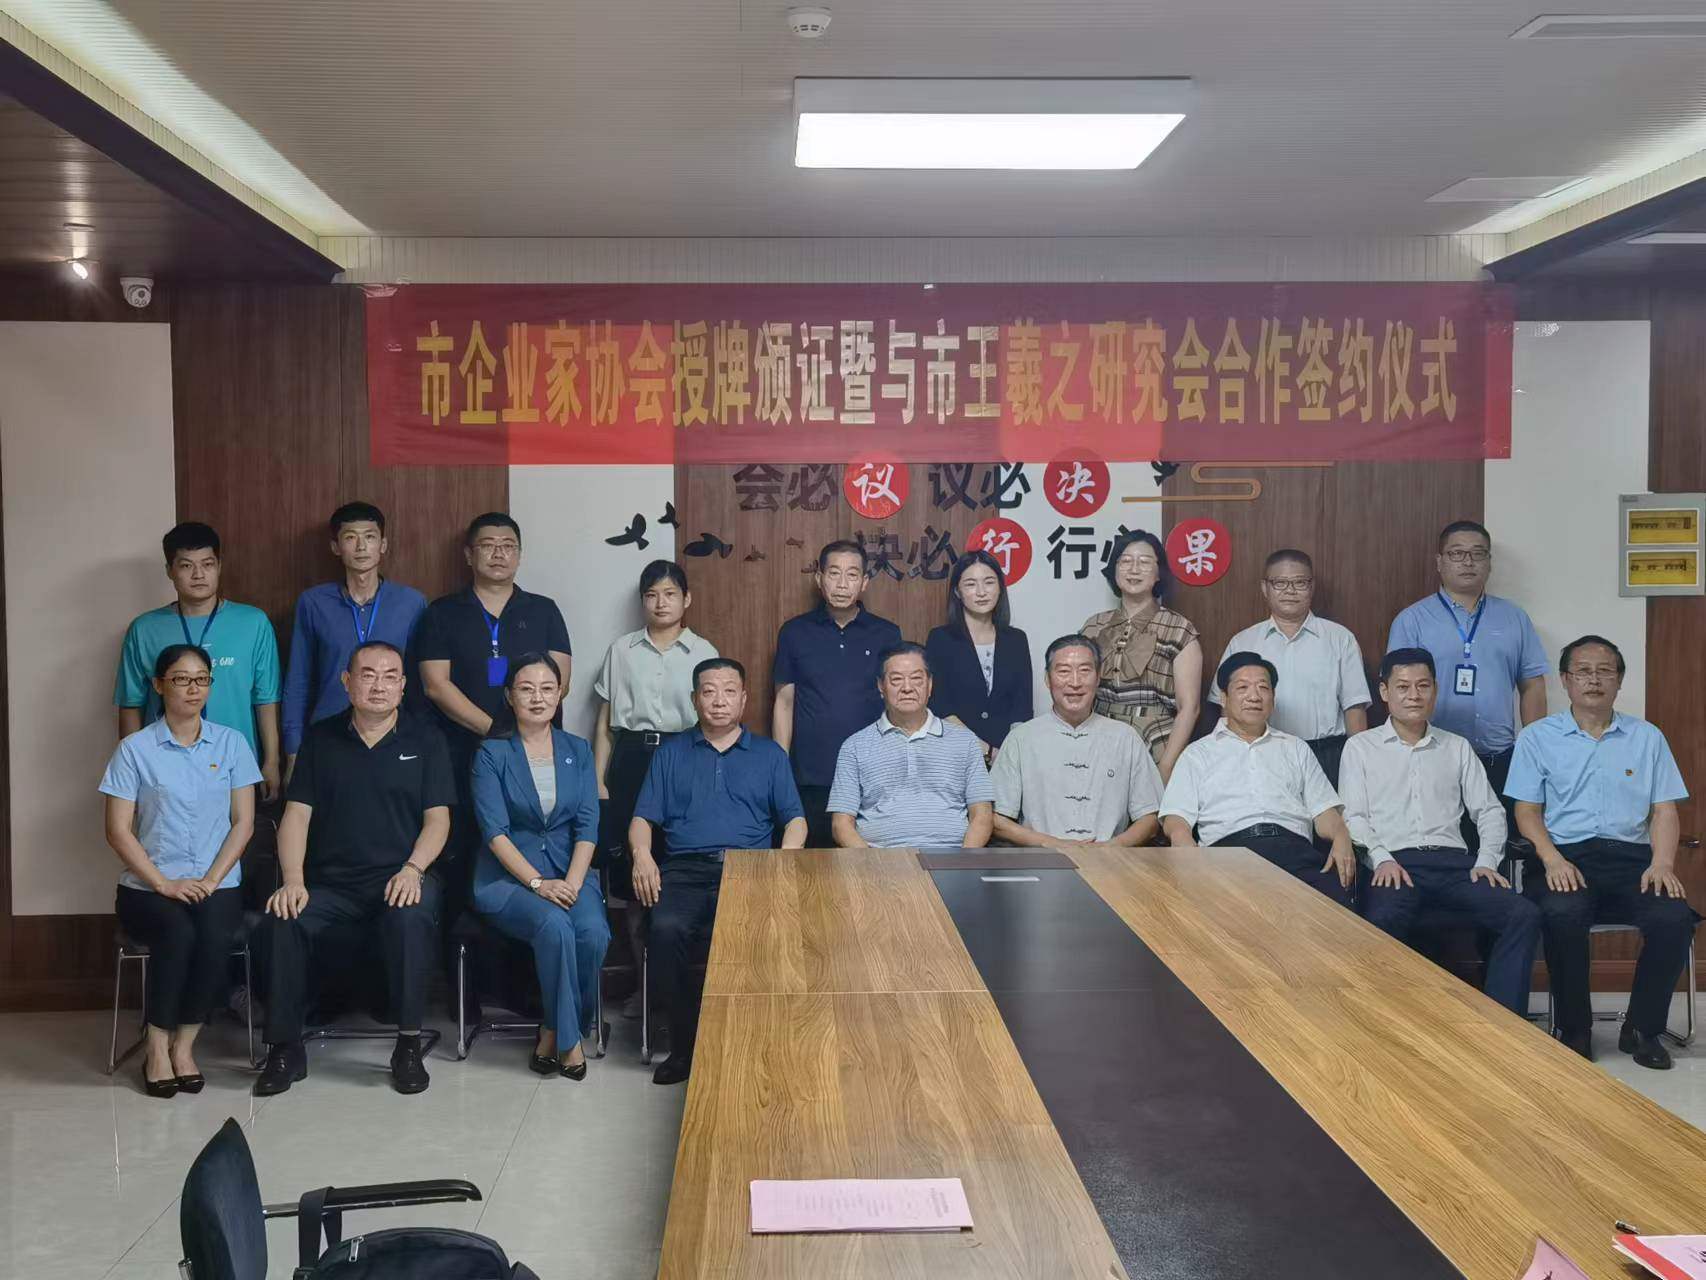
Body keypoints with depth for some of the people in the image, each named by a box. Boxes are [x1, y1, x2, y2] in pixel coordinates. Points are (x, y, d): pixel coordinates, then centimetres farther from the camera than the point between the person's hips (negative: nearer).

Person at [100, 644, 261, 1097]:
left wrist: (211, 880, -9)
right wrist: (163, 884, -12)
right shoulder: (135, 749, 3)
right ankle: (157, 1049, -14)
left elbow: (243, 823, 5)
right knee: (177, 934, -32)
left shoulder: (231, 744, 8)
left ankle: (184, 1045, -12)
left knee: (214, 938, -31)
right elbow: (118, 830, -1)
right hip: (148, 887, -1)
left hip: (216, 884, 1)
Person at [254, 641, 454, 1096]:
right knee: (280, 922, -27)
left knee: (412, 918, -35)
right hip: (330, 884, 2)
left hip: (400, 879, -2)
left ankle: (408, 1044, -21)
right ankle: (285, 1047, -11)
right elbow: (296, 815, 7)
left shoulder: (425, 740, 9)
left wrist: (412, 870, -15)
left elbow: (438, 818, 3)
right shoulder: (320, 738, 14)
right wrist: (293, 881, -8)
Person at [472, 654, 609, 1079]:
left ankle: (555, 1032, -6)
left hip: (570, 872, 3)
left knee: (593, 932, -28)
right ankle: (568, 1039, -13)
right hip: (506, 878, -3)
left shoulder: (577, 751, 11)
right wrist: (538, 883, -19)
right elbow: (495, 831, -7)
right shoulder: (492, 754, 2)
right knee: (554, 926, -32)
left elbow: (587, 825, 3)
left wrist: (573, 882, -13)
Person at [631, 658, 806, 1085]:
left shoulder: (769, 754, 21)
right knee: (666, 930, -33)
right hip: (685, 869, 1)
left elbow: (795, 820, 14)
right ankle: (686, 1045, -17)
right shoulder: (670, 753, 23)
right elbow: (643, 818, 17)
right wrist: (641, 854, -5)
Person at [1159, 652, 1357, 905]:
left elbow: (1324, 810, 21)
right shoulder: (1199, 753, 22)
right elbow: (1176, 821, 9)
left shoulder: (1296, 749, 30)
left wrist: (1341, 838, -4)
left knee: (1335, 893, -33)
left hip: (1294, 848, 3)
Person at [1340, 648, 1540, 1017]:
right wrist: (1381, 858, -13)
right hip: (1395, 863, -3)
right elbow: (1353, 816, 5)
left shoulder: (1457, 747, 24)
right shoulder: (1361, 747, 15)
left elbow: (1489, 810, 19)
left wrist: (1486, 861, 1)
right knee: (1381, 924, -39)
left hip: (1453, 861, 3)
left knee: (1524, 915, -24)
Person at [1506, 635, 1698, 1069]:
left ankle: (1642, 1028, -4)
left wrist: (1662, 863, -8)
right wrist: (1554, 861, -13)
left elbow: (1664, 809, 11)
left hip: (1631, 857, 2)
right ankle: (1574, 1030, -12)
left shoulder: (1647, 738, 16)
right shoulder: (1538, 737, 10)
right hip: (1566, 856, -2)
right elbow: (1527, 811, 5)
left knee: (1674, 917, -28)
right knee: (1563, 914, -35)